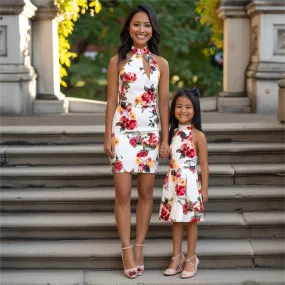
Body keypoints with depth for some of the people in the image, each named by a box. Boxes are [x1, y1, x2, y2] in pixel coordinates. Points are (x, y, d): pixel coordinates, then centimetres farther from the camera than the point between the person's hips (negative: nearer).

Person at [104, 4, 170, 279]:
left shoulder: (161, 63, 5)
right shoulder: (117, 61, 0)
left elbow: (163, 102, 6)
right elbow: (111, 100, 0)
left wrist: (165, 138, 3)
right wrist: (107, 136, -5)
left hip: (150, 132, 2)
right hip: (123, 132, -2)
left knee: (146, 192, 6)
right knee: (123, 193, -4)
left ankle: (139, 247, 16)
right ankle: (126, 249, 5)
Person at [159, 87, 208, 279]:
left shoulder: (198, 135, -10)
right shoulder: (173, 132, 6)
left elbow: (204, 164, -8)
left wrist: (204, 188, -9)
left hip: (189, 182, -5)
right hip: (173, 182, 5)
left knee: (191, 221, 6)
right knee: (175, 220, 12)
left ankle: (191, 259, 17)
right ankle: (177, 257, 23)